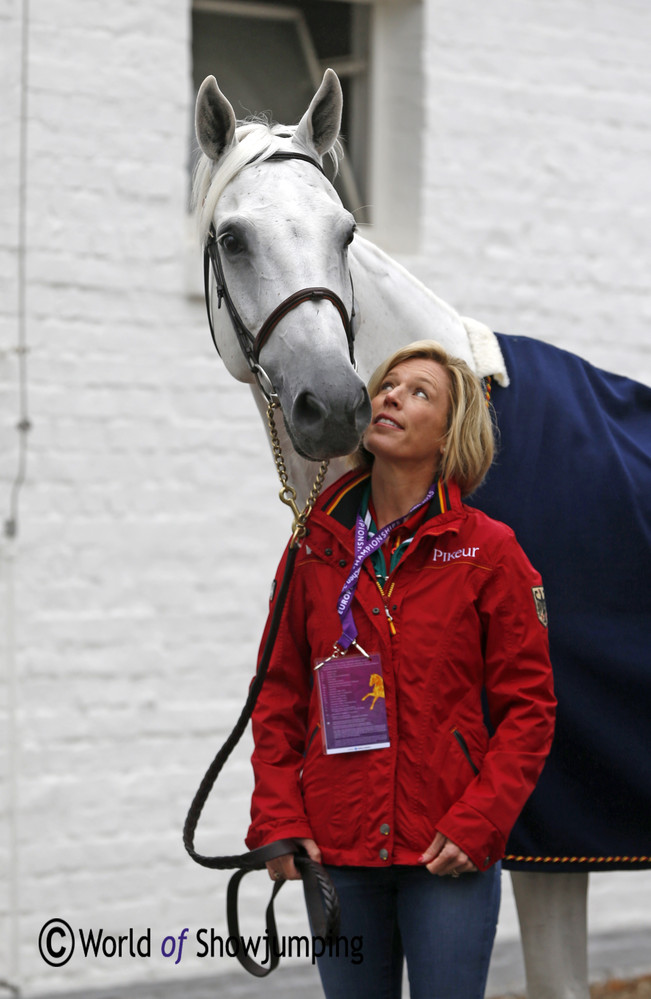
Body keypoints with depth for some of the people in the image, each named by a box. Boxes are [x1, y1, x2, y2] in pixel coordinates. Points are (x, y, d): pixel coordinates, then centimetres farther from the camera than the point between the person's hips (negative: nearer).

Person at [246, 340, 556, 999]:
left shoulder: (487, 552, -3)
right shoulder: (317, 549, 5)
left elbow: (528, 706, -3)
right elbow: (278, 697, 8)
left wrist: (477, 824, -12)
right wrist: (277, 821, -2)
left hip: (448, 855, -3)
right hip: (337, 851, 3)